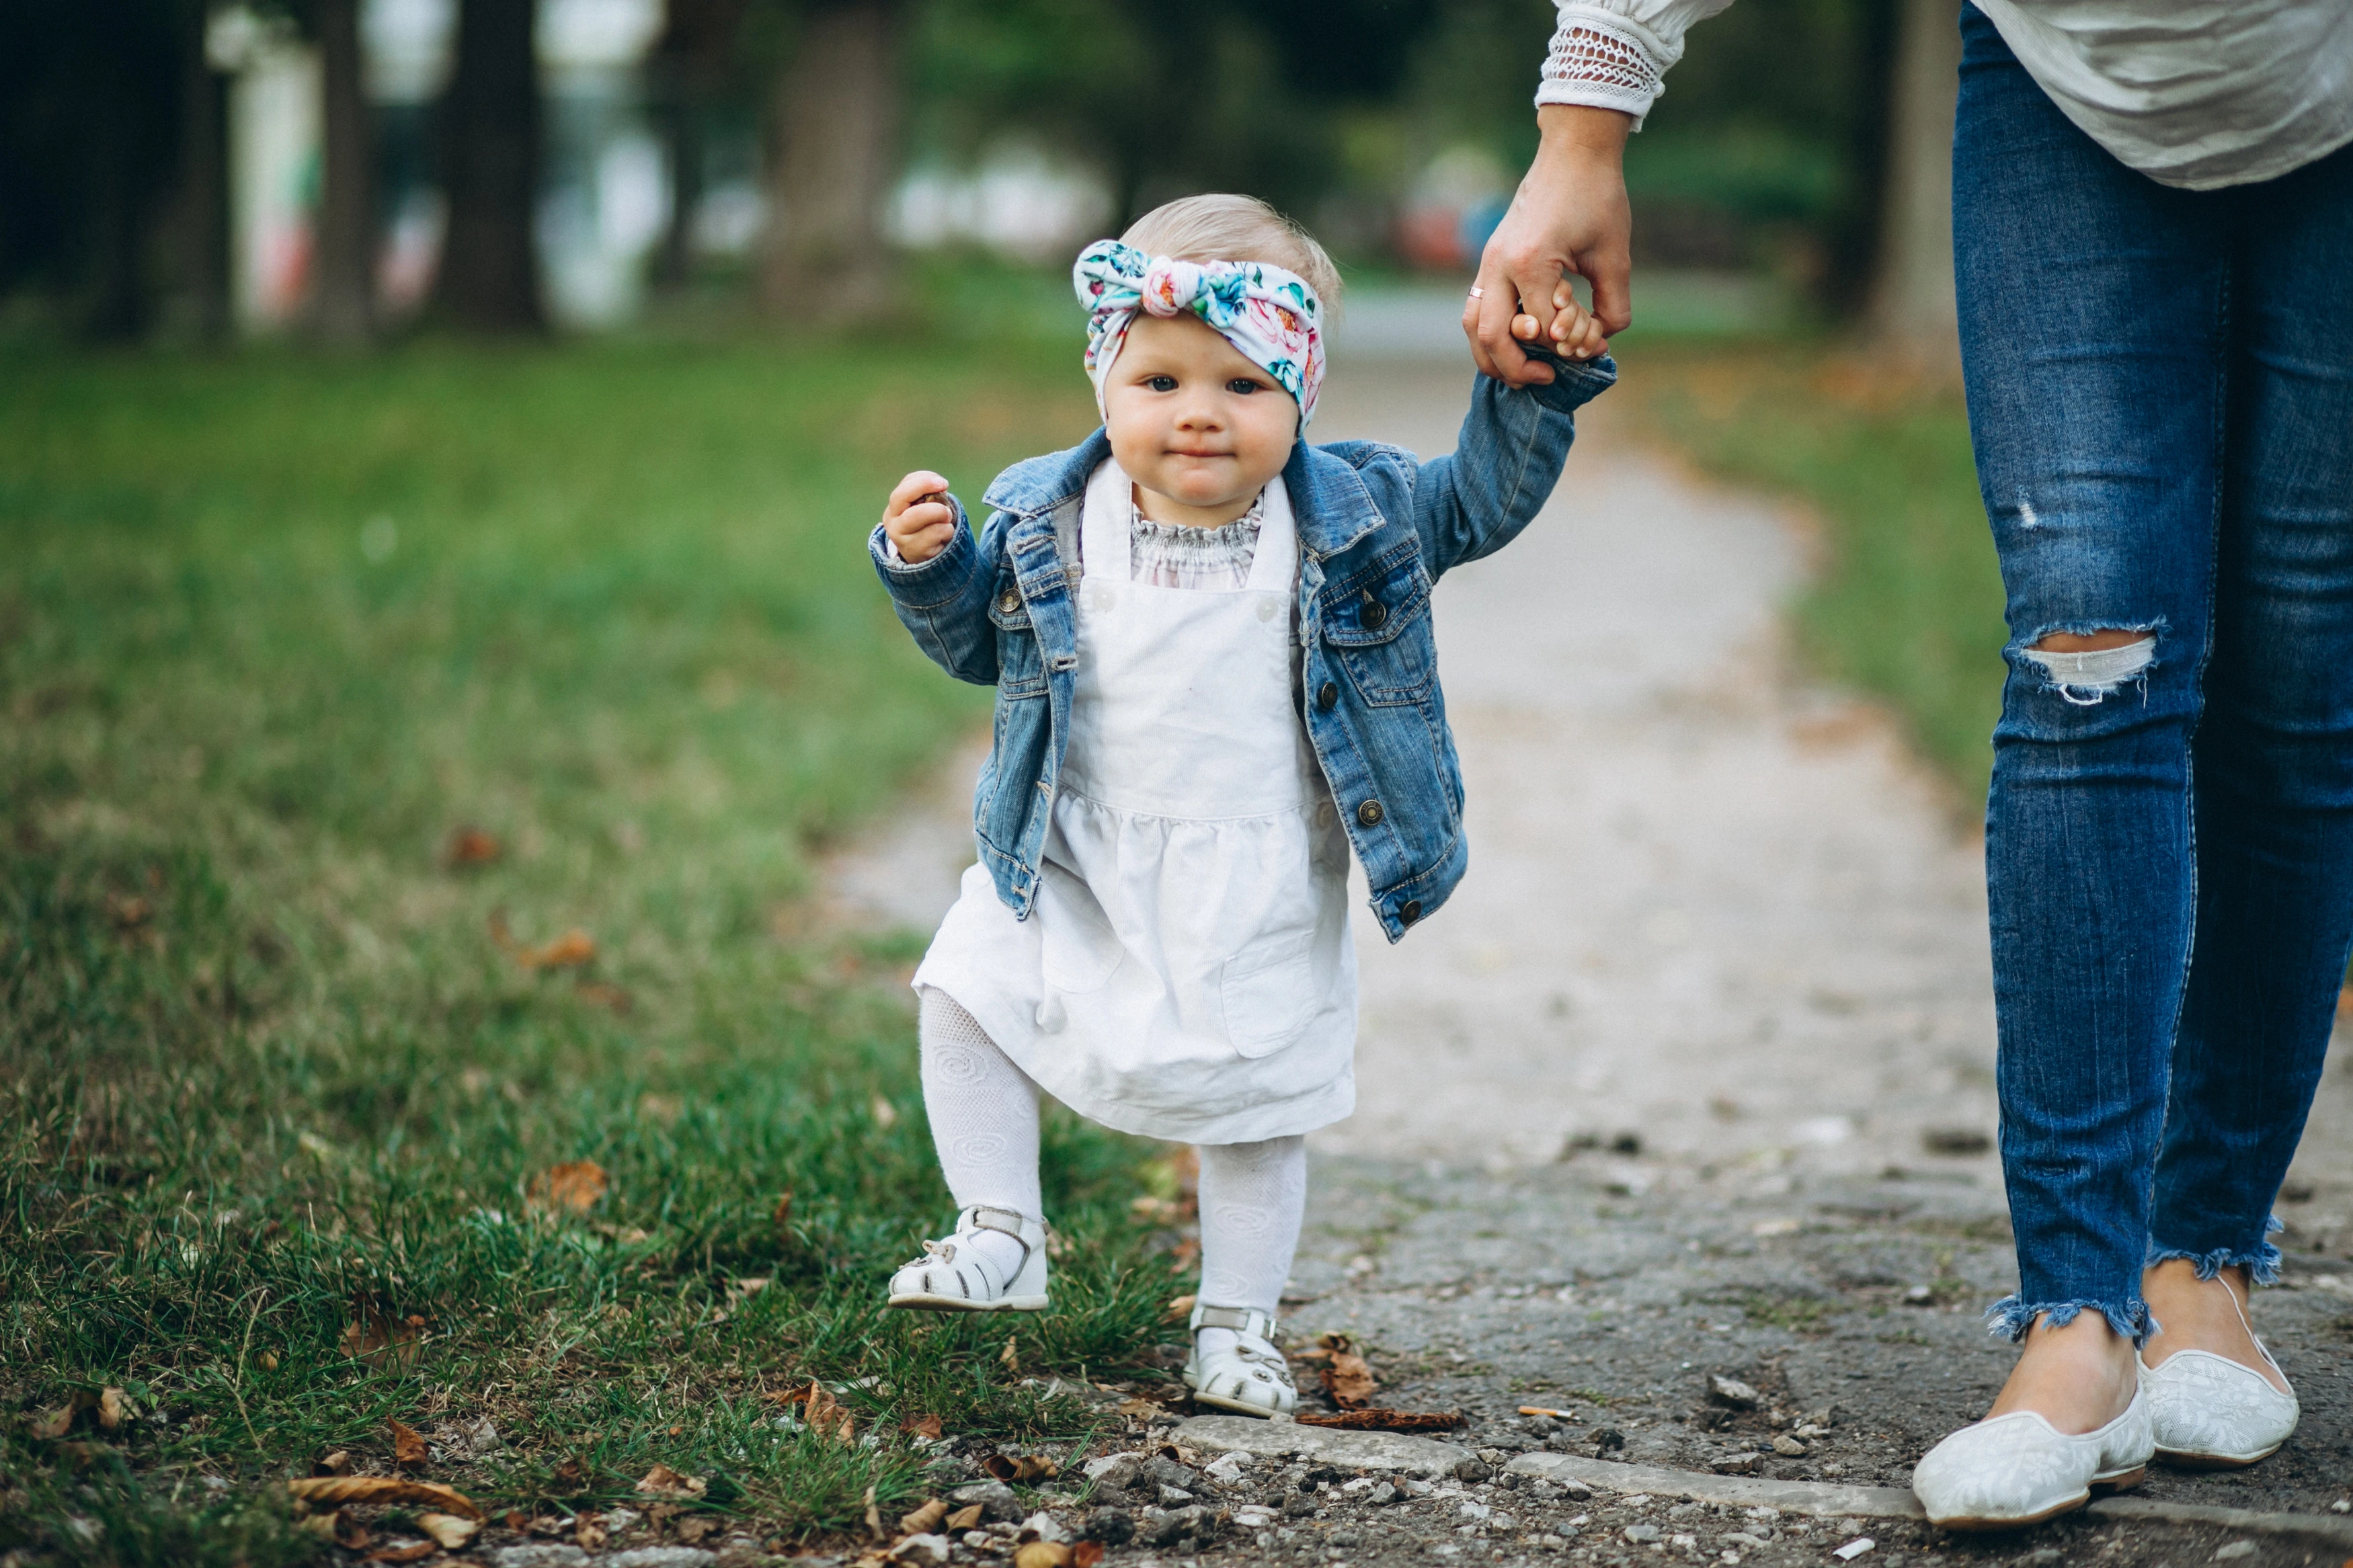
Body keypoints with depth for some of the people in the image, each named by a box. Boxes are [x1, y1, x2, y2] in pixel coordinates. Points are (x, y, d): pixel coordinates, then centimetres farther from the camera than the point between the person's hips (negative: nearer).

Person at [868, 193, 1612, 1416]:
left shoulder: (1349, 513, -9)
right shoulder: (1049, 522, -6)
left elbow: (1482, 500, -1)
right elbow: (976, 642, 6)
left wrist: (1535, 390, -15)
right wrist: (926, 565, -12)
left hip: (1258, 898, -1)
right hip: (1074, 867, 2)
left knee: (1257, 1103, 7)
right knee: (967, 992, -4)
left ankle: (1236, 1321, 25)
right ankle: (1002, 1238, 12)